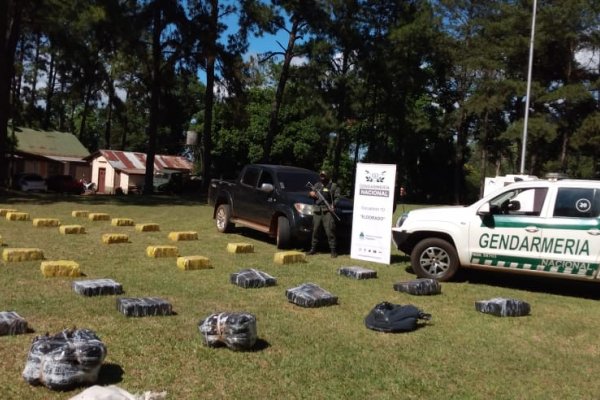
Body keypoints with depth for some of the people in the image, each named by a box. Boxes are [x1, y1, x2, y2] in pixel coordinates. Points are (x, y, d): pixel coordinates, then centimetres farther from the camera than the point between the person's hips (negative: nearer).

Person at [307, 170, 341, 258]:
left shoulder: (333, 186, 6)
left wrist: (333, 205, -17)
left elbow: (337, 197, -1)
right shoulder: (316, 185, 21)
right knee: (315, 230, 8)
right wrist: (311, 193, 2)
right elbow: (311, 192, 27)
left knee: (330, 230, -11)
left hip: (328, 211, -5)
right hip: (317, 211, 5)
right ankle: (313, 249, 18)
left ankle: (333, 250, -8)